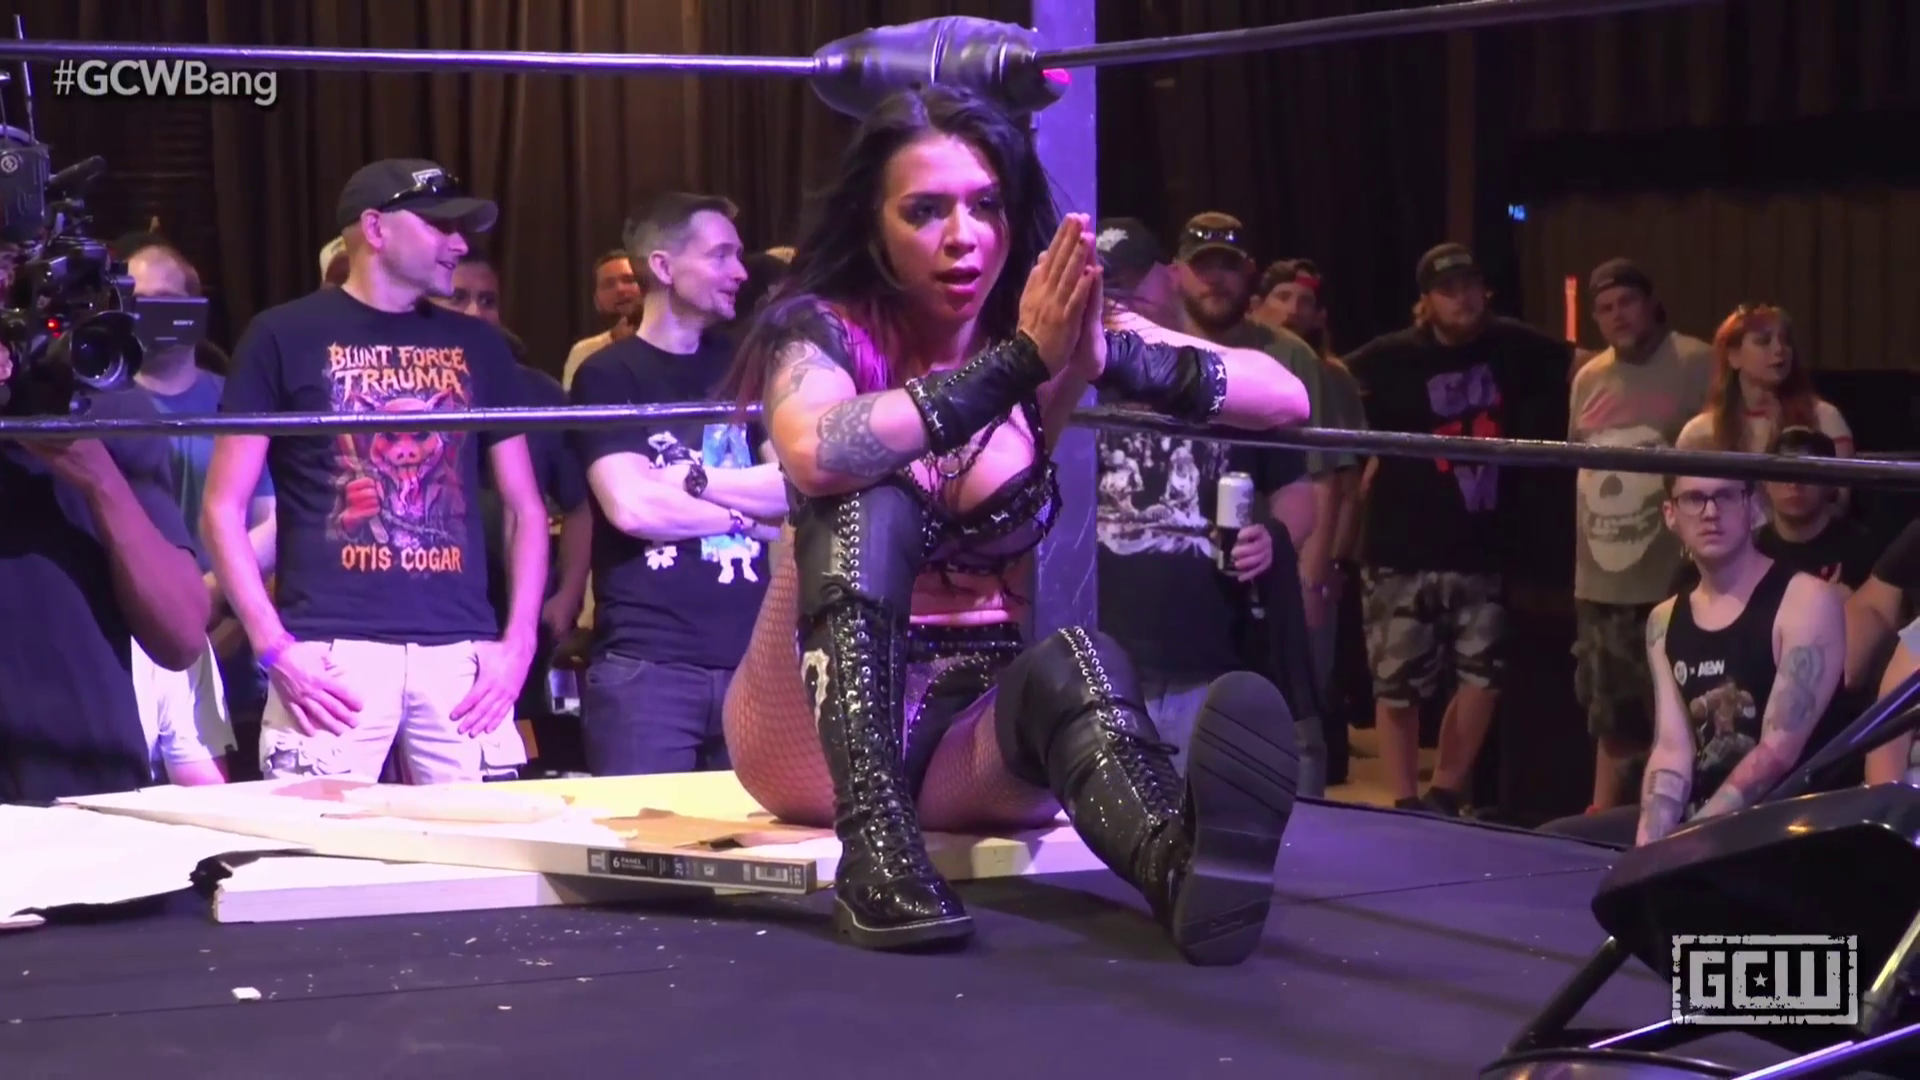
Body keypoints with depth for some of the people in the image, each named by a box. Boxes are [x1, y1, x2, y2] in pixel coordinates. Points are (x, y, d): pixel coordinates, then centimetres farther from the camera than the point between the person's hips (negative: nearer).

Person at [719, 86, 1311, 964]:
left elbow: (1285, 399, -12)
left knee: (1077, 663, -32)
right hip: (820, 733, -2)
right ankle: (875, 849, -45)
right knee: (867, 498, -26)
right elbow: (816, 456, -33)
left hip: (985, 724, 2)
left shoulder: (1053, 333, 1)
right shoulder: (822, 329, -7)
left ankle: (1180, 868, -67)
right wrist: (1017, 362, -36)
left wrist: (1111, 359, -29)